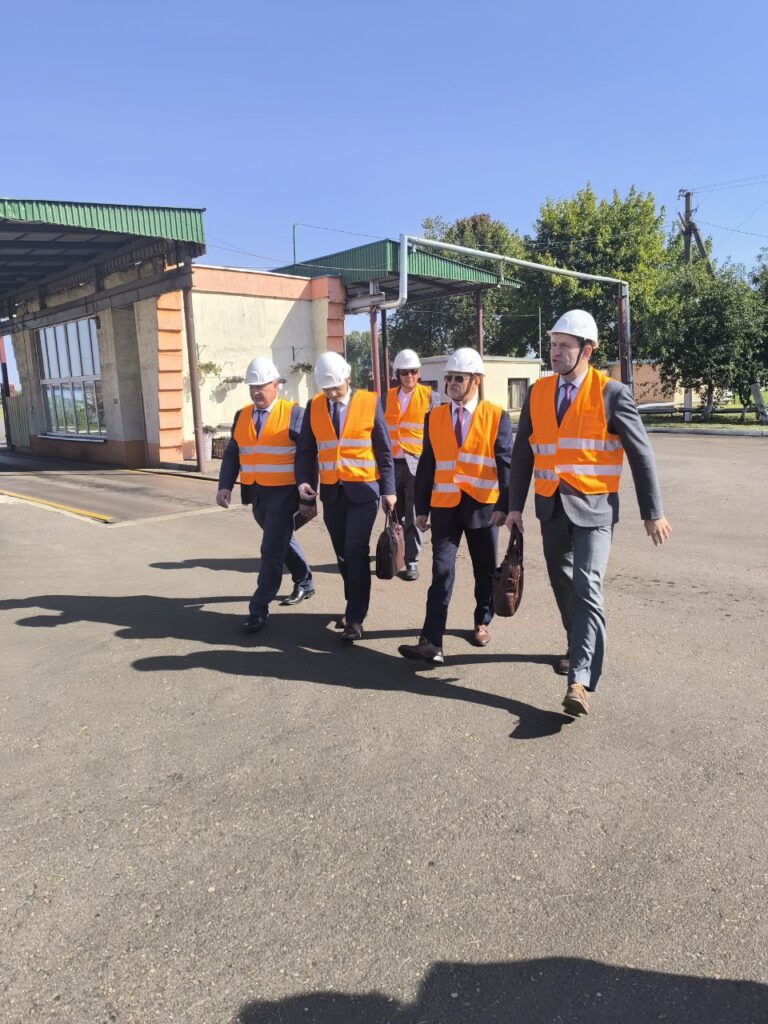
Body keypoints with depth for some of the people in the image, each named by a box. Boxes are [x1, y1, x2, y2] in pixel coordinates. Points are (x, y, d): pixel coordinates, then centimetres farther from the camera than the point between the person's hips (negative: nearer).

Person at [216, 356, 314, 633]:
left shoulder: (293, 413, -7)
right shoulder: (242, 416, 9)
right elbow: (232, 454, 8)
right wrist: (225, 486, -5)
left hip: (283, 494, -6)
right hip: (256, 494, 6)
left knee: (272, 551, -5)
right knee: (282, 542, 21)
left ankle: (259, 609, 3)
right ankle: (304, 583, 40)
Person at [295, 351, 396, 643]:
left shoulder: (369, 402, -4)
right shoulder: (314, 406, 4)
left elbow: (384, 450, -1)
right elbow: (306, 449, 8)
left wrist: (388, 490, -5)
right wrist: (303, 480, -8)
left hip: (363, 490, -3)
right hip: (331, 492, 4)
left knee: (356, 552, -7)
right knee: (343, 552, 12)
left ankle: (355, 618, 0)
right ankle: (354, 605, 29)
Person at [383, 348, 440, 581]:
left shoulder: (429, 396, 3)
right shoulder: (388, 397, 10)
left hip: (417, 463, -3)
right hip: (391, 463, 3)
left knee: (413, 516, -3)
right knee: (394, 513, 11)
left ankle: (412, 560, 6)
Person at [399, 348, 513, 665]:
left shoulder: (496, 416, -1)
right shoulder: (434, 417, 6)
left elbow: (505, 464, -4)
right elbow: (427, 465, 7)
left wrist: (504, 505, -12)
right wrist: (421, 508, 5)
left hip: (482, 507, -1)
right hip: (444, 507, 1)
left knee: (485, 571, 13)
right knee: (442, 573, -5)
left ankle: (482, 623, 34)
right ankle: (431, 642, -8)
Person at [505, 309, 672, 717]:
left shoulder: (611, 392, -7)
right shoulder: (537, 393, 5)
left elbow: (641, 454, -4)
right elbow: (523, 454, 8)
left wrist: (653, 513, -4)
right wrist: (515, 505, 4)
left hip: (593, 506, -5)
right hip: (551, 506, 5)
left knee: (587, 588, -14)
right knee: (562, 584, 16)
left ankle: (579, 681, -14)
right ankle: (580, 647, 39)